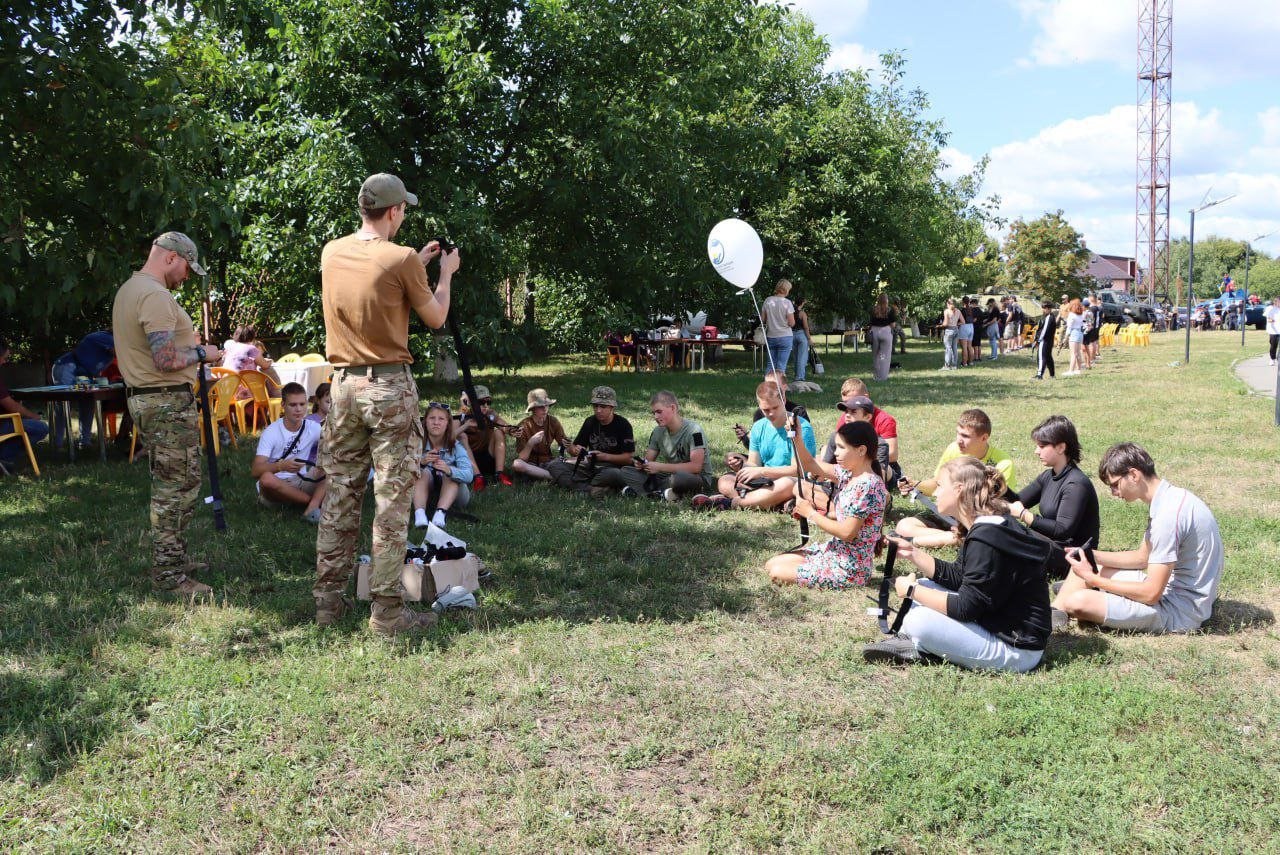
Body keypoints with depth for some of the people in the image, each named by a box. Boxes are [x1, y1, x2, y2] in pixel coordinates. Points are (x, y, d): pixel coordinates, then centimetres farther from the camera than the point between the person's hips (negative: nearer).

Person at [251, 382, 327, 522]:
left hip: (302, 483, 3)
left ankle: (312, 507, -36)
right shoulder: (271, 432, -12)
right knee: (266, 478, -38)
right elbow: (255, 471, -21)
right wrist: (281, 466, -40)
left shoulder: (313, 428, -1)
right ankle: (316, 502, -20)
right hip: (277, 487, -3)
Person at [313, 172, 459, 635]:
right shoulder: (401, 259, -11)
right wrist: (446, 273, 17)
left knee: (341, 492, 12)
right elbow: (435, 318, 2)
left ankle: (328, 597, 19)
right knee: (393, 497, -1)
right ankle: (387, 610, 1)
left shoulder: (331, 253, 6)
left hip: (344, 384, 6)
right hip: (389, 386, -5)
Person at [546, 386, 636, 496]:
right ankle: (591, 488, -33)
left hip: (613, 466, -5)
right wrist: (575, 450, -11)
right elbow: (572, 448, 14)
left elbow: (629, 457, -12)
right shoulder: (590, 422, 9)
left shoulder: (623, 425, -7)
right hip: (590, 464, 6)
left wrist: (605, 456, -24)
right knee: (553, 466, -14)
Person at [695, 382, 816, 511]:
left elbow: (797, 470, -16)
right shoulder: (759, 427, 10)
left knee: (787, 484, -41)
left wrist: (761, 471, -20)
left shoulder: (801, 427, -11)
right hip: (765, 482, 6)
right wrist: (744, 475, -15)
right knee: (724, 481, -11)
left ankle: (732, 502, -30)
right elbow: (753, 462, 9)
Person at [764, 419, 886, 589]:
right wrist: (797, 439, -6)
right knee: (771, 565, 9)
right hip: (835, 551, 9)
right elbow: (810, 464, 11)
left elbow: (847, 533, -26)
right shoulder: (848, 473, 3)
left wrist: (810, 513, -16)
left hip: (850, 568, -9)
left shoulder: (868, 486, -24)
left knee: (776, 574, -10)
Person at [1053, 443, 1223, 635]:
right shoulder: (1170, 500, 7)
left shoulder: (1170, 513, -25)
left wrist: (1092, 579, -14)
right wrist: (1092, 555, 5)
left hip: (1180, 611, -10)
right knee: (1085, 566, 13)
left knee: (1078, 601, -24)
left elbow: (1151, 594, -24)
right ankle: (1056, 611, -2)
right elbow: (1142, 558, 19)